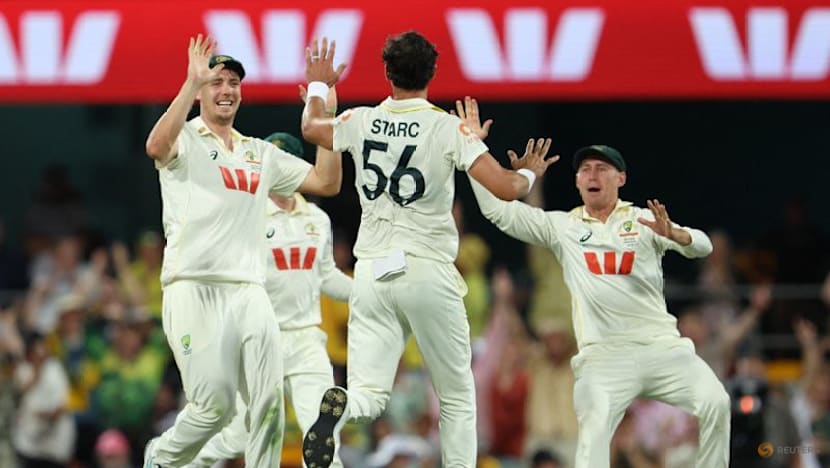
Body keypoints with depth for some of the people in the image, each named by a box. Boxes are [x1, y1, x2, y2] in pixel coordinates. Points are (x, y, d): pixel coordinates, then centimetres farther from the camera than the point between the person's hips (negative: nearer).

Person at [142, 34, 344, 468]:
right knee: (215, 406, -12)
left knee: (269, 402, -9)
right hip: (193, 289, -5)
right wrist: (192, 82, -22)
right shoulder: (184, 140, 5)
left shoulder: (261, 154, 22)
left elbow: (327, 183, 17)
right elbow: (157, 147, -20)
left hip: (248, 291, 5)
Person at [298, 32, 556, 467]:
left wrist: (317, 84, 46)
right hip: (428, 272, -2)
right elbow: (506, 188, -11)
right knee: (457, 398, 12)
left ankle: (341, 407, -36)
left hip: (371, 271, 2)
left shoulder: (360, 122, 4)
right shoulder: (450, 128, -6)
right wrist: (529, 173, 12)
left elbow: (311, 127, 27)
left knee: (369, 394, -2)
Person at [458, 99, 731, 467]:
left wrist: (674, 235, -27)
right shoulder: (561, 226, 12)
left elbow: (702, 247, -3)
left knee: (715, 403, -17)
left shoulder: (645, 220, 9)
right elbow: (497, 209, 10)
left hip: (661, 344, 1)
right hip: (603, 353, -1)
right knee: (595, 426, -23)